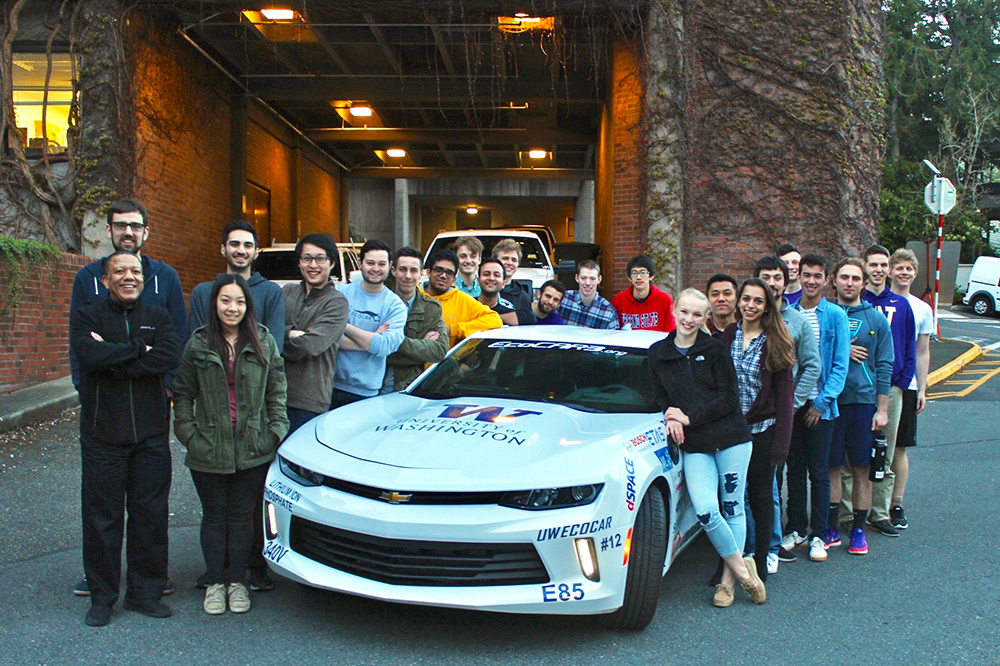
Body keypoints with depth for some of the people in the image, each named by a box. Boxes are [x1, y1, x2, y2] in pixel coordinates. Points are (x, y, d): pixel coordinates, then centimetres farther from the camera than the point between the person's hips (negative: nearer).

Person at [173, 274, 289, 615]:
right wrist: (188, 433, -2)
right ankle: (215, 583, 23)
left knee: (241, 517, 8)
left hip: (252, 450, 0)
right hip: (208, 451, 0)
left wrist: (276, 431, 0)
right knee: (214, 516, 11)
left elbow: (276, 392, 7)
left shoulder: (264, 343, 2)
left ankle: (237, 582, 21)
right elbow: (183, 394, 6)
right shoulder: (198, 345, 1)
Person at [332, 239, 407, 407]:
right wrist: (371, 340, -15)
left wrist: (345, 326, -11)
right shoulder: (340, 293, 2)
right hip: (332, 386, 1)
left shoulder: (395, 305, 0)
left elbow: (386, 346, -15)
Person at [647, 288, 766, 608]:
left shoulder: (715, 349, -1)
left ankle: (728, 579, 17)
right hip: (694, 446, 1)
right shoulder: (657, 354, 7)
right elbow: (661, 400, 11)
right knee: (706, 511, -12)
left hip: (731, 438, -1)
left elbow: (729, 398, -6)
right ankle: (742, 568, 8)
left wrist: (689, 417, -12)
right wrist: (672, 418, -10)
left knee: (732, 508, 5)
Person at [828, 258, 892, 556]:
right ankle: (831, 528, 16)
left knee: (861, 469, 5)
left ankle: (858, 529, 17)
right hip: (830, 400, 0)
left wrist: (882, 409, -1)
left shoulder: (876, 319, 5)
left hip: (864, 400, 0)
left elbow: (884, 366, 3)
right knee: (831, 467, 5)